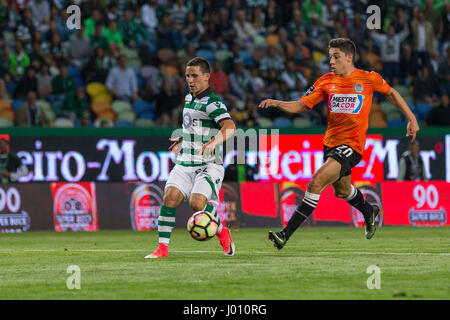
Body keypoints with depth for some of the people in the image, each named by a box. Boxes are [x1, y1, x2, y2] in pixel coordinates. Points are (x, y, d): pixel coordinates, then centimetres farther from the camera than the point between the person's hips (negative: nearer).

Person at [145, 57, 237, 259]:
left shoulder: (212, 103, -11)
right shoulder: (189, 98, 15)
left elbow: (229, 126, -30)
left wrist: (213, 142, -47)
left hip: (208, 165, -7)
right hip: (185, 164, 7)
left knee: (197, 203, -24)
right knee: (169, 198, -15)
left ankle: (222, 233, 5)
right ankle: (162, 248, -14)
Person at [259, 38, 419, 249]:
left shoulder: (369, 79, -4)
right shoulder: (326, 82, 3)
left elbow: (391, 93, 14)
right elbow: (300, 105, 1)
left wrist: (411, 118, 12)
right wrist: (276, 103, -16)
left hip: (352, 144, -6)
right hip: (331, 142, 6)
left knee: (316, 182, -21)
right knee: (341, 190, 25)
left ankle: (285, 235, -22)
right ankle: (369, 212, 58)